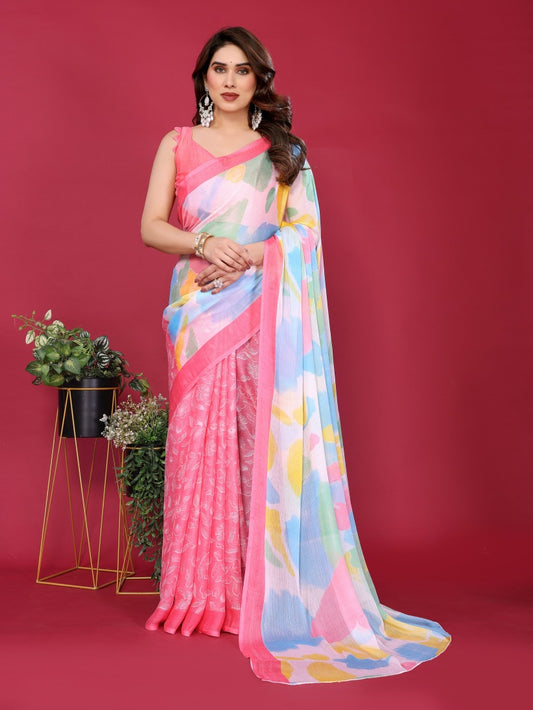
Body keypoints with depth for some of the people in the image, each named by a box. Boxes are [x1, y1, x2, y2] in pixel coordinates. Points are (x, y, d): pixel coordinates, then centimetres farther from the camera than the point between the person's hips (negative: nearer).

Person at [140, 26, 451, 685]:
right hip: (198, 309, 1)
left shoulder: (283, 150, 13)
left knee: (265, 439, -5)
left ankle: (267, 593, 4)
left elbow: (304, 228, 3)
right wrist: (205, 245, -14)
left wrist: (249, 257, -13)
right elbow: (151, 228, 5)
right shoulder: (177, 145, 14)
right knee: (200, 440, -2)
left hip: (266, 311, -1)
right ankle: (204, 593, 7)